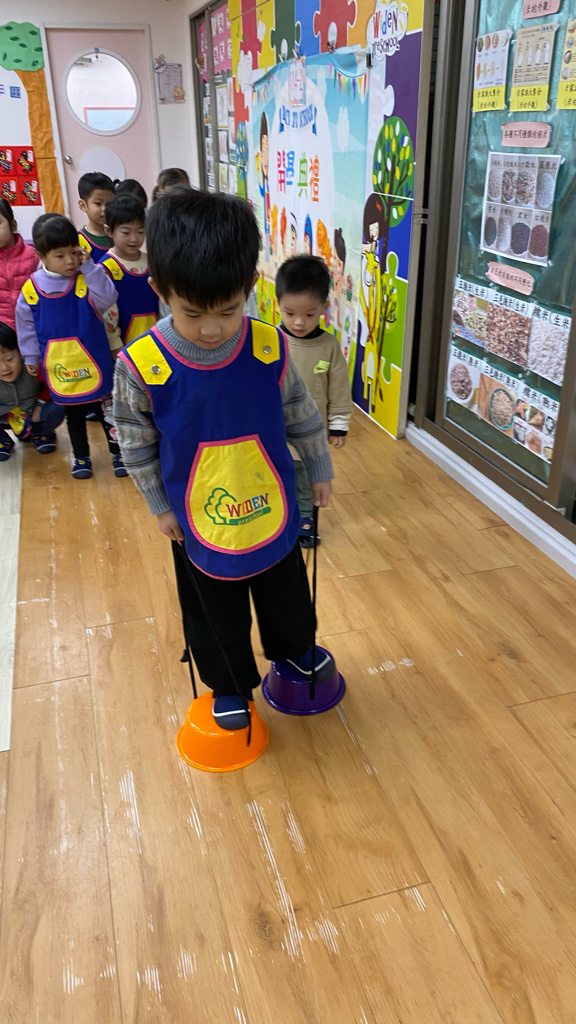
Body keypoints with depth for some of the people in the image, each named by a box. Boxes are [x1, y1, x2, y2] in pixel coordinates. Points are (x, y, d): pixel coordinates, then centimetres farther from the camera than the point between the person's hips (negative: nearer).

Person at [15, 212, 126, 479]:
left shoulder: (87, 279, -10)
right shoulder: (32, 288, -6)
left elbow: (106, 300, -26)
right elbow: (26, 325, 4)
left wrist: (90, 267, -26)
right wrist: (31, 357, 7)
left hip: (94, 360, -2)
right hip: (59, 365, 2)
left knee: (104, 408, 10)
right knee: (73, 412, 17)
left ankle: (117, 452, 26)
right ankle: (81, 457, 31)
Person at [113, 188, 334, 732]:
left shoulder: (268, 346, -18)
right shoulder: (141, 364, -23)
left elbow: (300, 413, -1)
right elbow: (135, 441, -7)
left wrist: (320, 469, 9)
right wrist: (159, 505, -1)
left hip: (272, 507, 2)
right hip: (197, 520, -1)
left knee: (286, 595, 25)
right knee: (215, 615, 18)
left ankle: (296, 649, 56)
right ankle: (229, 685, 46)